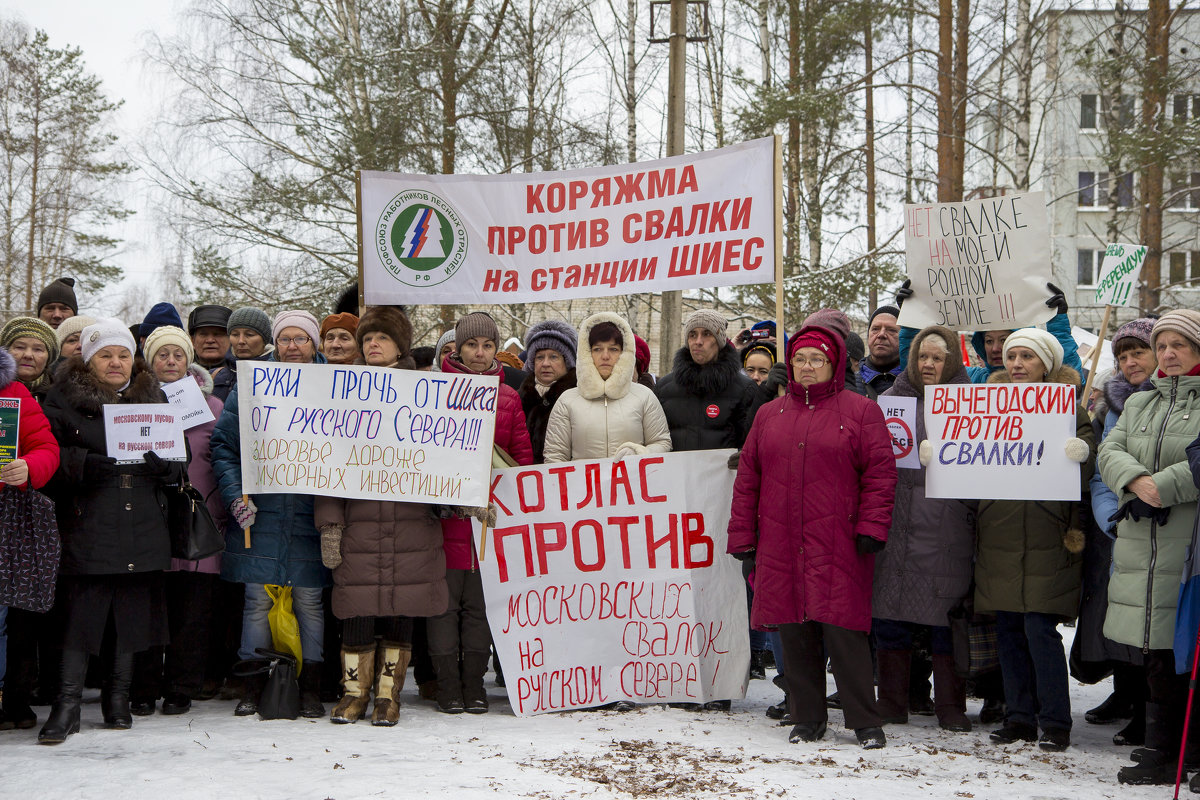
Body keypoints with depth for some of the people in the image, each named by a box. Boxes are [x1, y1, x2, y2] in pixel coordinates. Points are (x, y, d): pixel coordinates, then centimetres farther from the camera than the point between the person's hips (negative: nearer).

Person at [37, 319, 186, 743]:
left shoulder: (153, 397, 14)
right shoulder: (63, 398, 4)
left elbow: (178, 457, 15)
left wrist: (161, 464, -7)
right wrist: (83, 465, -19)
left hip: (142, 528, 3)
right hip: (87, 525, -3)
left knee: (134, 609, 7)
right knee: (82, 609, -8)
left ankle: (118, 696, 20)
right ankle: (68, 702, -2)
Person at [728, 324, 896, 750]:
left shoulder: (860, 411, 4)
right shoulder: (768, 415, 16)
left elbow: (880, 472, -2)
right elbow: (747, 478, 14)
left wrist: (871, 527, -10)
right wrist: (742, 535, 9)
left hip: (838, 548, -4)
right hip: (781, 547, 4)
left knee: (843, 630, -7)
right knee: (794, 632, 6)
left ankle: (865, 721, 3)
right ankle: (807, 718, 18)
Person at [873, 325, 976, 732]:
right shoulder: (890, 399, 12)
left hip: (946, 529, -2)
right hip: (894, 526, 2)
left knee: (947, 615, 2)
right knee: (890, 615, 6)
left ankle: (950, 707, 13)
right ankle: (892, 702, 17)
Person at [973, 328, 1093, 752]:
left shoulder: (1067, 407, 1)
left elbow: (1085, 469, -9)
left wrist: (1082, 453, -31)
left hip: (1047, 538, -4)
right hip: (998, 536, 5)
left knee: (1040, 629, -7)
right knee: (1008, 629, 8)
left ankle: (1055, 724, 4)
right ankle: (1020, 717, 19)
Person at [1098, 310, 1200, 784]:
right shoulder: (1138, 403, 20)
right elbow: (1110, 452, 7)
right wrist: (1136, 481, -12)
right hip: (1141, 546, 5)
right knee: (1156, 655, 9)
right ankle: (1160, 754, 16)